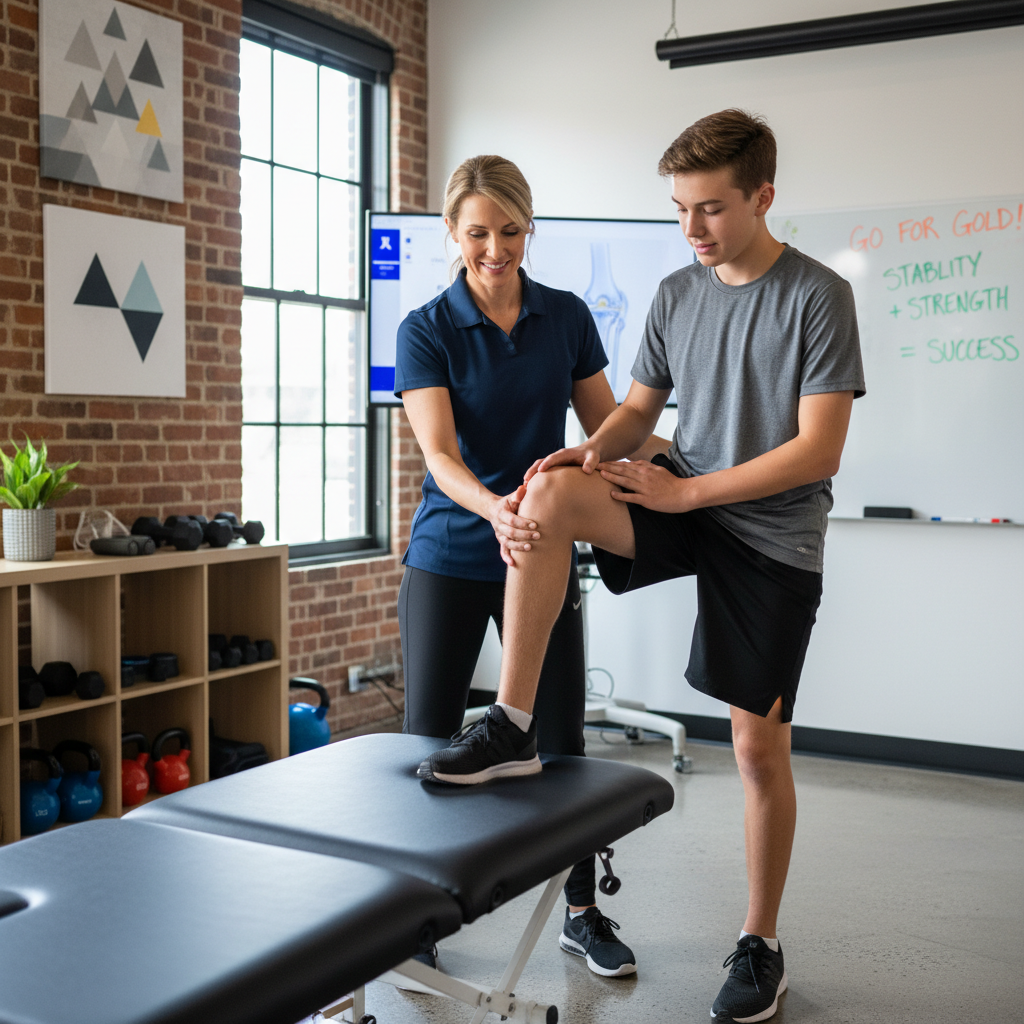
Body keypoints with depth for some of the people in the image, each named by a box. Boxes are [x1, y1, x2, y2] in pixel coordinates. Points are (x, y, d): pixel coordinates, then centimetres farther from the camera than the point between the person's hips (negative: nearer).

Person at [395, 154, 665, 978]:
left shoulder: (567, 317, 2)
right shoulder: (426, 330, -7)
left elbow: (606, 424, 7)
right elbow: (439, 454, -18)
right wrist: (493, 509, -37)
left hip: (543, 555, 2)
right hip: (450, 558, -2)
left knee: (561, 737, 7)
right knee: (429, 738, 4)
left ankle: (583, 912, 24)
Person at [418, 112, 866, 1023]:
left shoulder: (818, 297, -9)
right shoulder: (676, 294, 7)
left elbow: (818, 449, -14)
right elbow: (639, 409, 13)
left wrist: (686, 490, -17)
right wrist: (592, 453, -10)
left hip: (772, 536, -4)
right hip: (684, 501, 4)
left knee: (760, 745, 0)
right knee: (550, 491, -24)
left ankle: (762, 947, 20)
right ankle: (511, 725, -18)